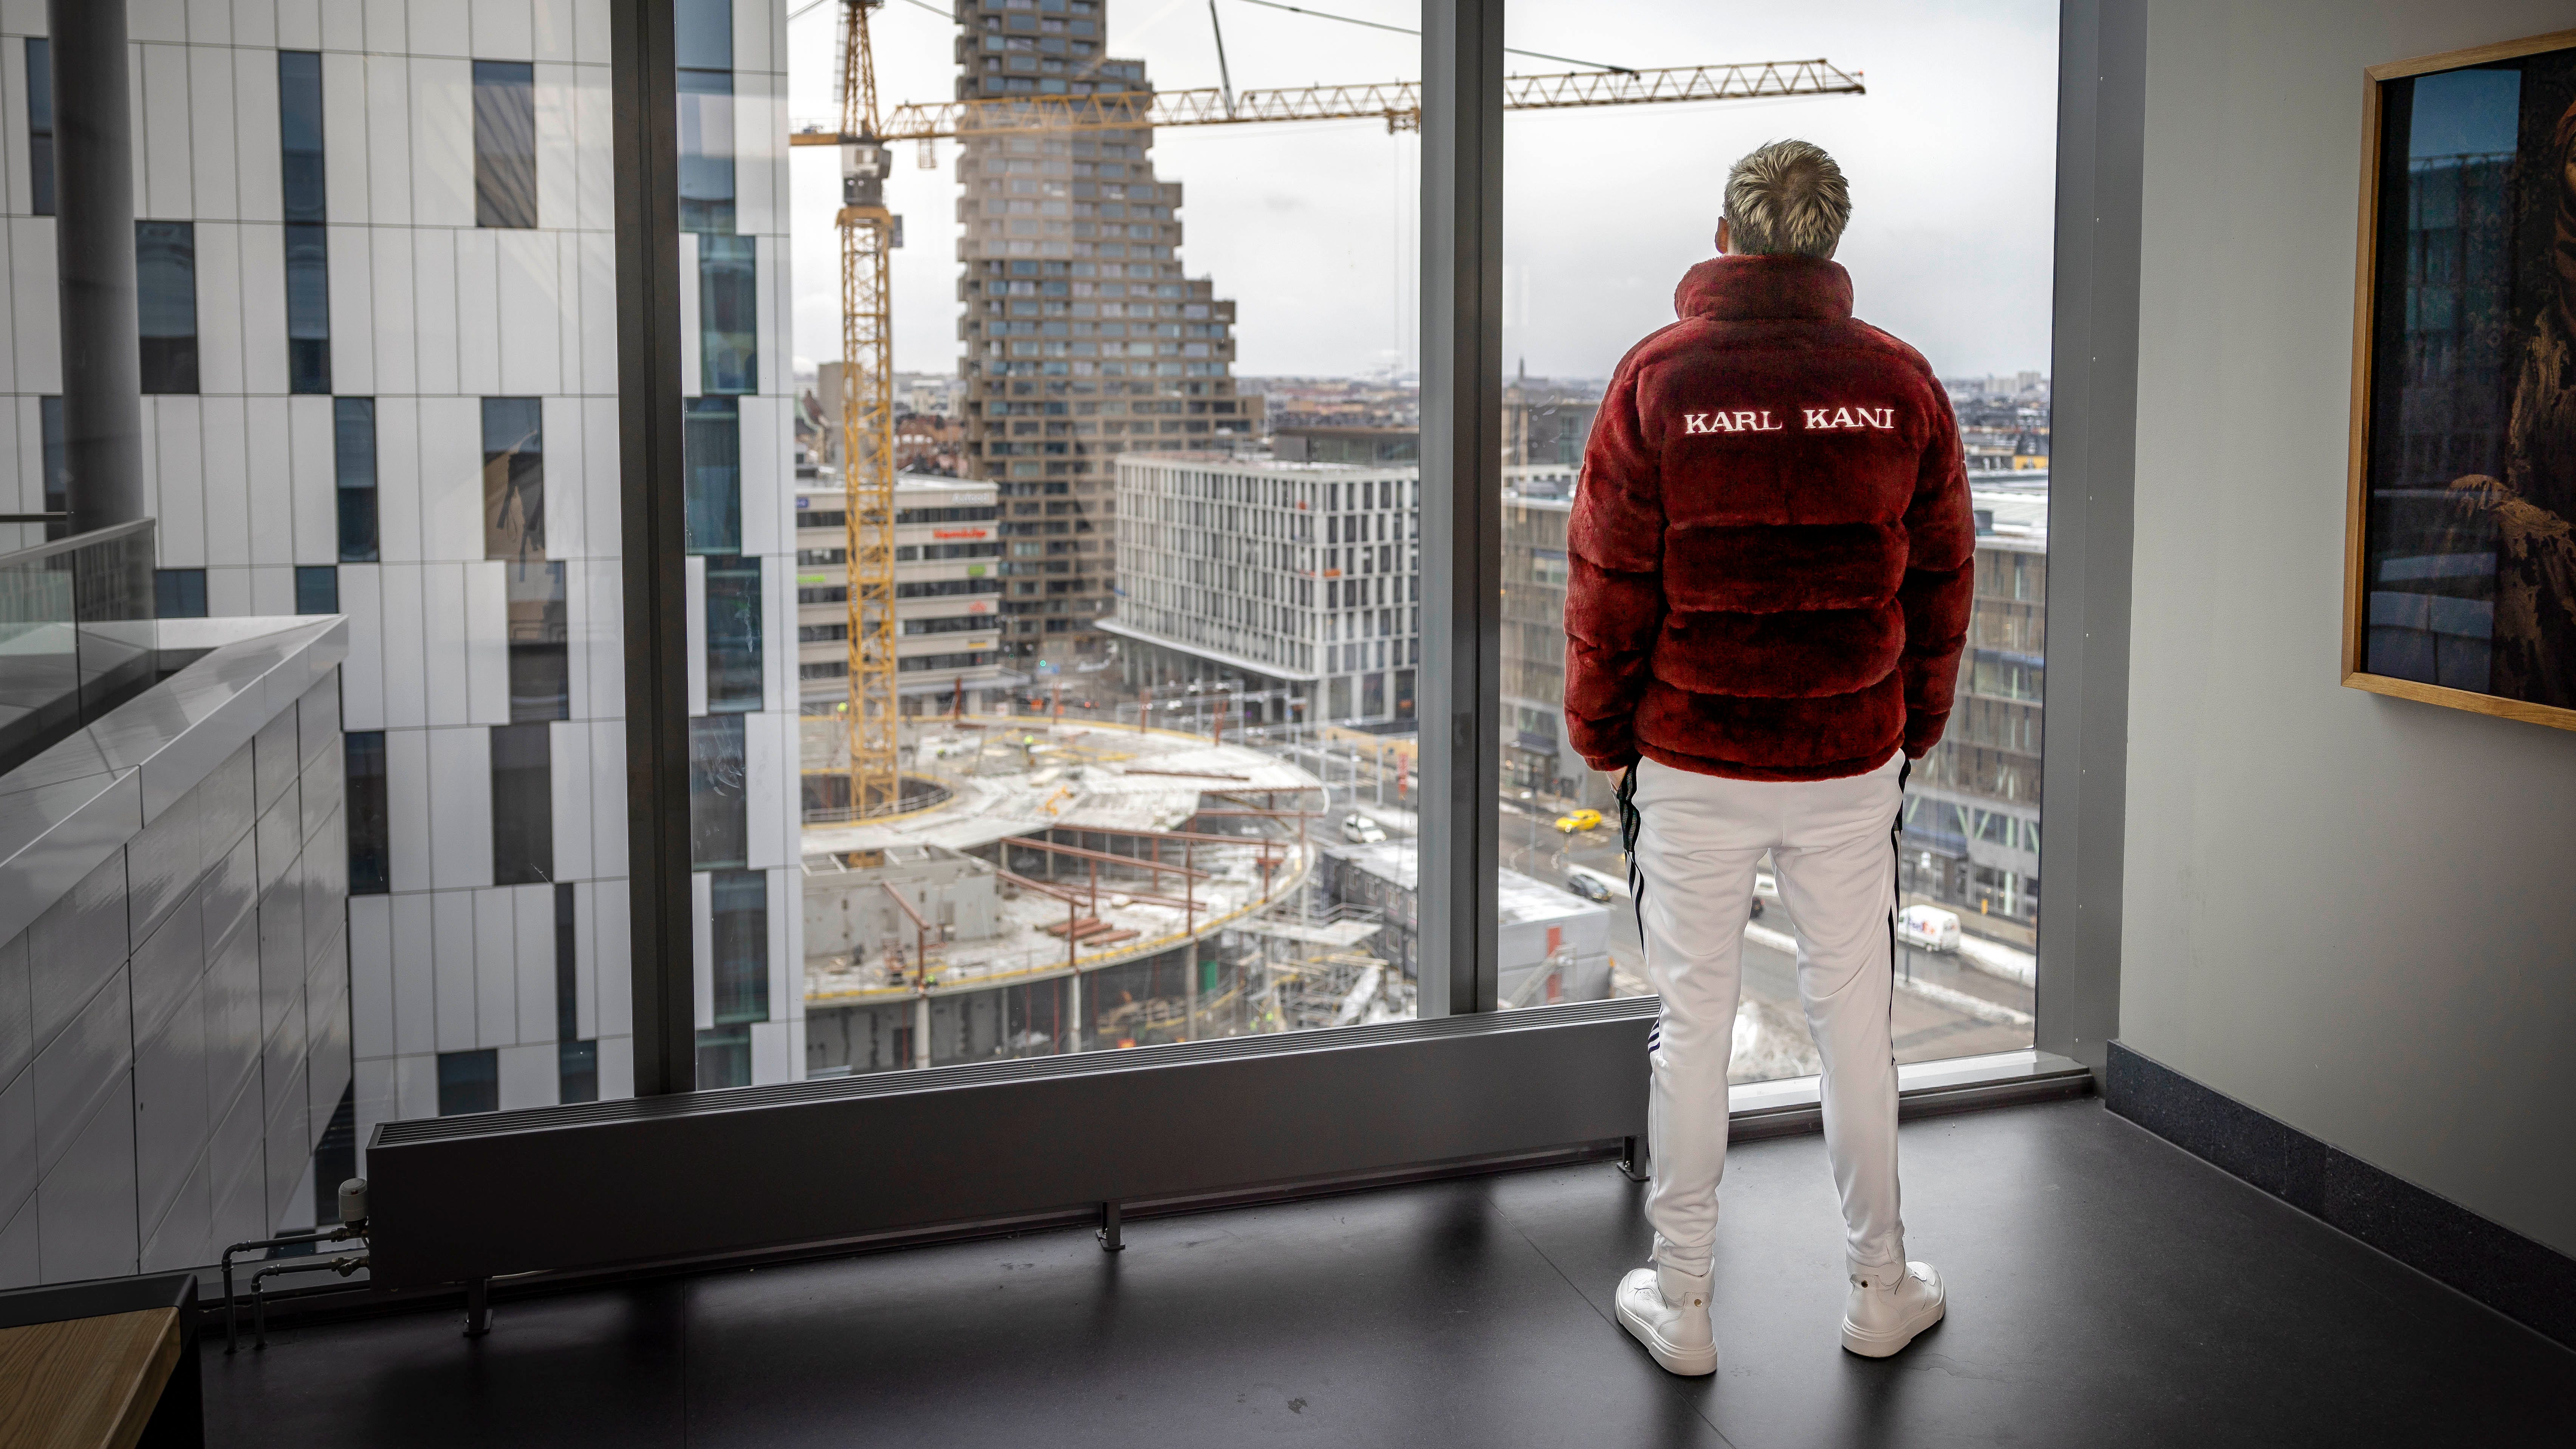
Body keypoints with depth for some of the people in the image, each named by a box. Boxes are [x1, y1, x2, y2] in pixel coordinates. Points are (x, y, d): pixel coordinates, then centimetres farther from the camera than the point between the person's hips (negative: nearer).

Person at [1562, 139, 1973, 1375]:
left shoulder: (1658, 378, -7)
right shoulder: (1901, 382, 0)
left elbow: (1610, 585, -5)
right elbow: (1941, 583, 6)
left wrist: (1601, 736, 7)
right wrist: (1912, 728, 18)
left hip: (1692, 763, -2)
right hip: (1853, 763, 2)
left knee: (1693, 1025, 8)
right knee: (1853, 1020, 13)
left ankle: (1681, 1305, 19)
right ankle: (1880, 1292, 26)